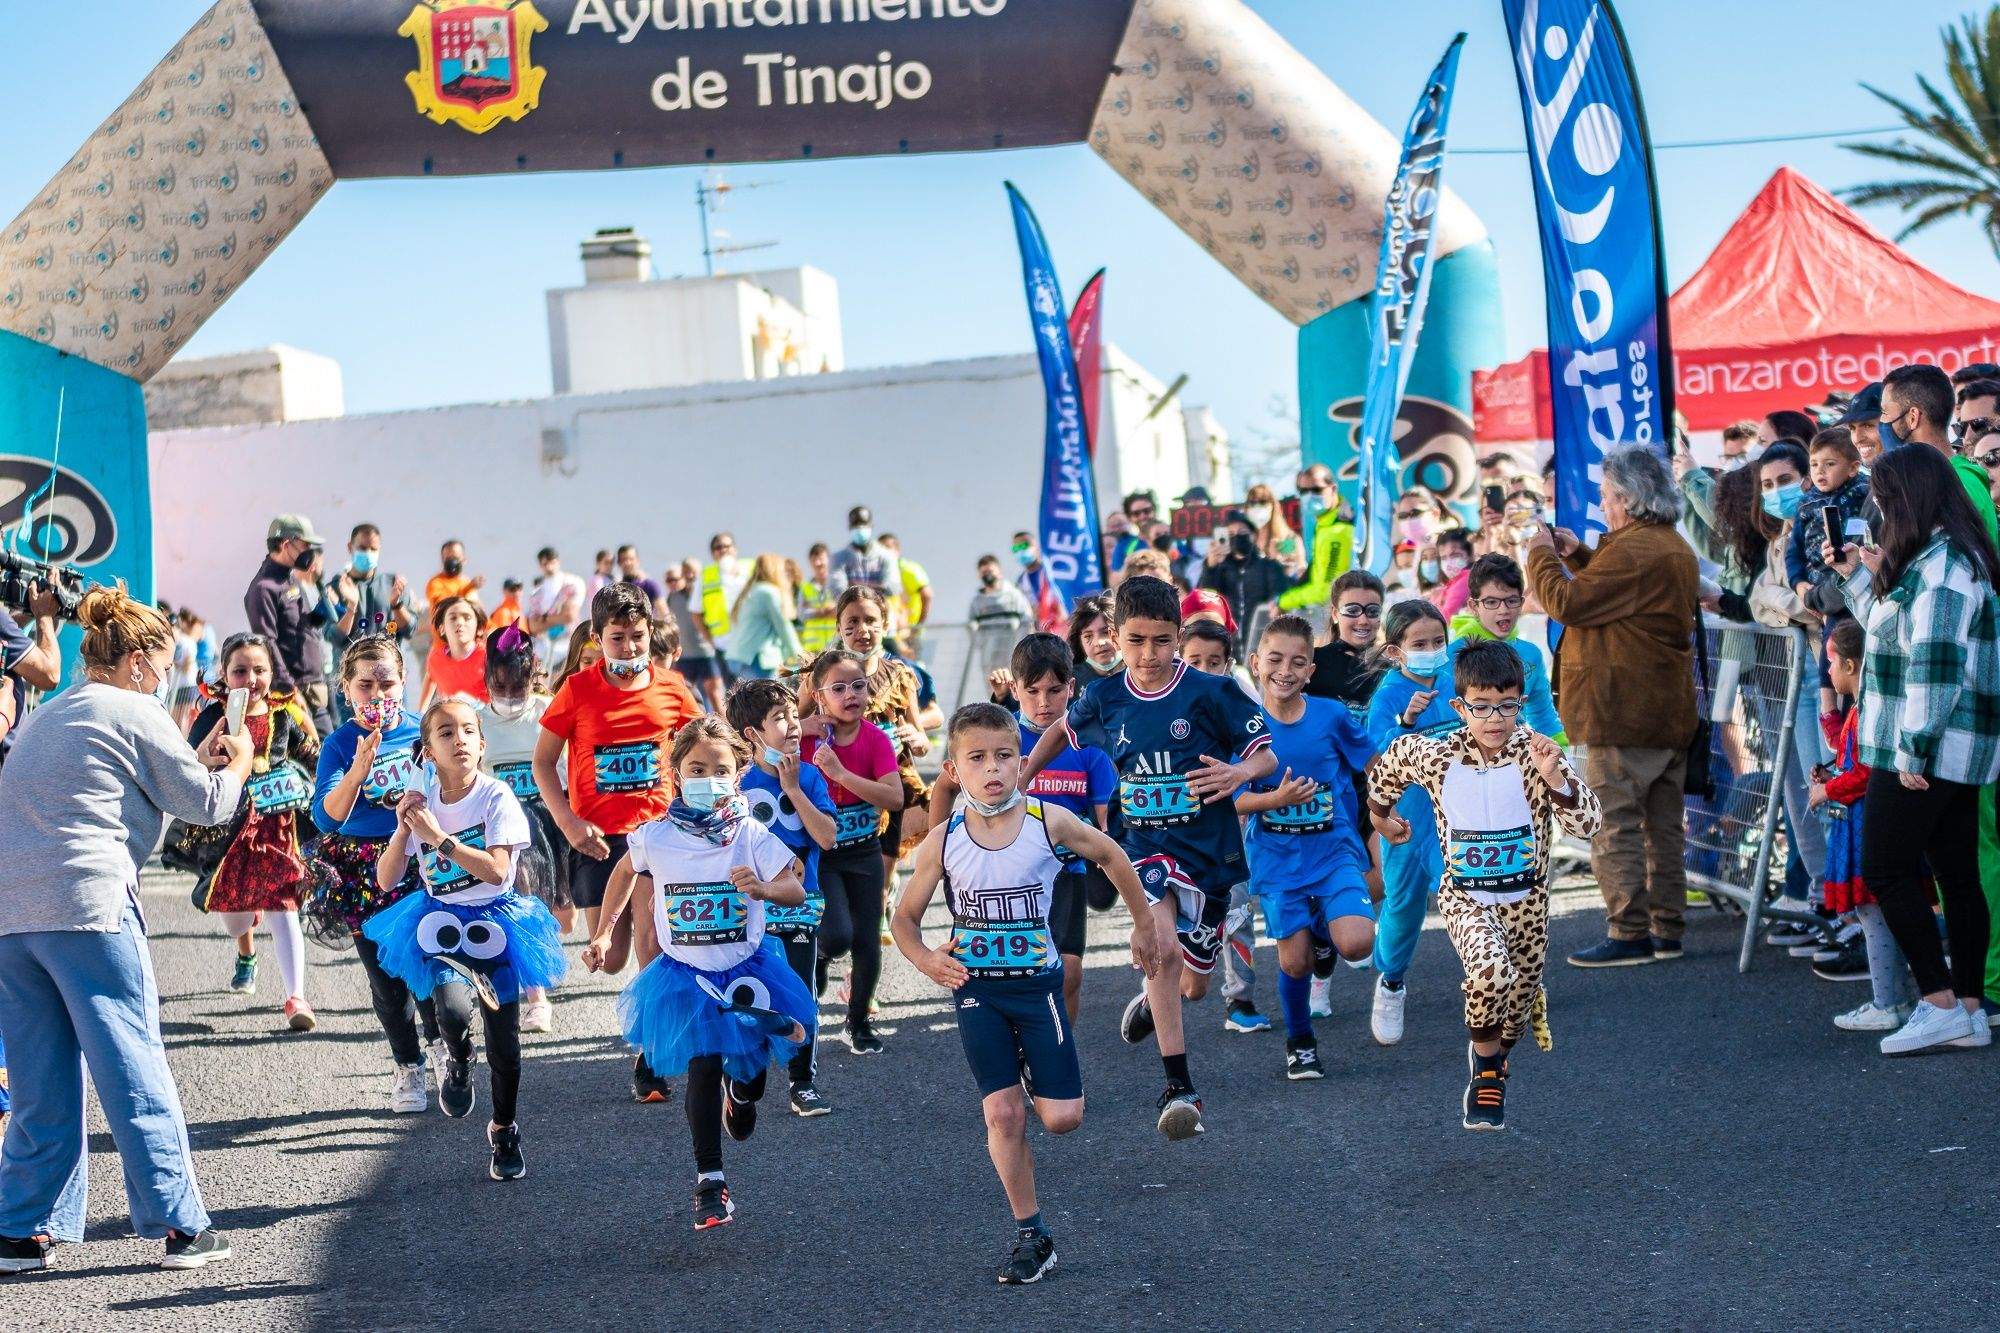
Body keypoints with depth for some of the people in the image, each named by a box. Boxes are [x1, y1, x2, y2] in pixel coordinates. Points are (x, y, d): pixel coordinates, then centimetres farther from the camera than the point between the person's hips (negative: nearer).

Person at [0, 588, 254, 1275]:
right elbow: (208, 804, 5)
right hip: (87, 907, -7)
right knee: (135, 1072, -2)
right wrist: (238, 761, 24)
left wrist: (198, 761, 29)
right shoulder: (134, 713, 1)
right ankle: (180, 1226, 0)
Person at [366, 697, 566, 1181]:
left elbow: (497, 871, -22)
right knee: (453, 1007, -28)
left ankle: (504, 1132, 28)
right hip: (442, 924, 1)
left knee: (504, 1044, 5)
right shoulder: (422, 803, 0)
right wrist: (403, 831, -15)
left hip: (495, 924, -1)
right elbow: (386, 881, 0)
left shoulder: (496, 797, -10)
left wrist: (439, 837, -24)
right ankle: (458, 1059, 8)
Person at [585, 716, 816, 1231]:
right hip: (686, 976, -1)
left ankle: (741, 1091, 53)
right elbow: (626, 872, 12)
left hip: (746, 970, 1)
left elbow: (796, 890, -15)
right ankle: (709, 1180, 1)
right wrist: (604, 935, 10)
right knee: (702, 1068, -8)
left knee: (751, 1063, 13)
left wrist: (764, 889, -37)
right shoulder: (654, 837, -9)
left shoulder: (751, 836, -13)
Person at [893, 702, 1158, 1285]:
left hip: (1038, 981, 0)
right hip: (977, 990, 0)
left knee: (1061, 1117, -4)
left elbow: (1110, 855, 8)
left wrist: (1143, 924, 15)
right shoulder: (943, 842, -8)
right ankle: (1031, 1236, 8)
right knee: (1001, 1114, -6)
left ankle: (1034, 1072, 33)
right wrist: (926, 960, -16)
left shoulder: (1049, 822, -11)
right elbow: (904, 918, 4)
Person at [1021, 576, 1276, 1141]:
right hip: (1145, 846, 0)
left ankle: (1151, 1000, 51)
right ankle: (1179, 1089, -23)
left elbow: (1267, 753, -6)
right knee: (1162, 944, -28)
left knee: (1194, 982, 11)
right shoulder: (1105, 699, -1)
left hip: (1209, 849, 0)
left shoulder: (1210, 693, -11)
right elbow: (1062, 730, 21)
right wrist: (1022, 777, 14)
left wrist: (1239, 772, -27)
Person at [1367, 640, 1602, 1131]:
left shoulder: (1535, 753, -15)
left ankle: (1491, 1068, 47)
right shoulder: (1433, 754, -13)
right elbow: (1387, 765, 10)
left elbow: (1587, 823, -21)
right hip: (1465, 898, -2)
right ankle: (1485, 1060, -4)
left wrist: (1553, 778, -36)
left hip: (1526, 901, 2)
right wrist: (1381, 817, 20)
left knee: (1518, 1003, 14)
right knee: (1491, 970, -31)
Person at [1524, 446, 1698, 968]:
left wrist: (1543, 555, -1)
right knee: (1663, 825, 13)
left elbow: (1566, 602, -17)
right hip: (1671, 712, 10)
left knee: (1615, 826, -5)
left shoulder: (1631, 551, -18)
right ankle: (1667, 929, 18)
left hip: (1623, 714, -10)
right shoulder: (1676, 547, 16)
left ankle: (1628, 934, -4)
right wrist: (1577, 554, 19)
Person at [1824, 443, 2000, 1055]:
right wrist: (1858, 578, 23)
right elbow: (1893, 632, 29)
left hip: (1927, 751, -10)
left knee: (1887, 870, -4)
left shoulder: (1939, 563, -17)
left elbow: (1934, 661, -23)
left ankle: (1941, 1004, -3)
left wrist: (1912, 750, -22)